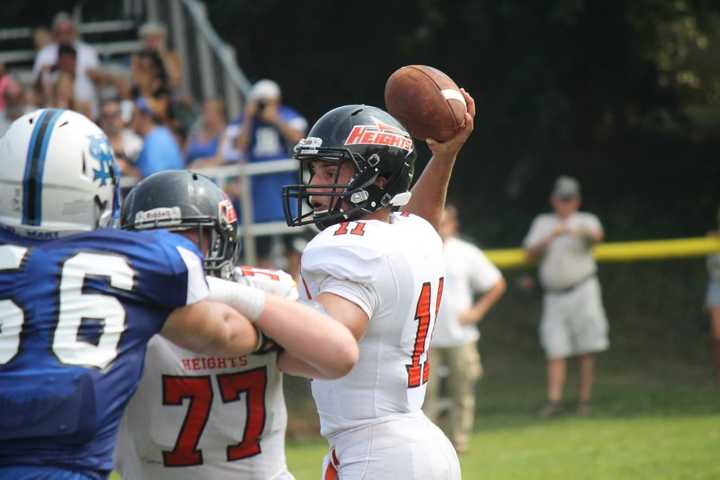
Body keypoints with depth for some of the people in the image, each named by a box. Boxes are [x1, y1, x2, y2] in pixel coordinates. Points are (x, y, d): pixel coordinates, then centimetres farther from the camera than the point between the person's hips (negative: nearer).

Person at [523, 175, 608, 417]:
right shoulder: (542, 223, 14)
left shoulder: (585, 221, 5)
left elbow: (597, 235, -19)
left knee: (586, 352, -3)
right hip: (554, 295, 2)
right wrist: (551, 237, -15)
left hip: (583, 291, -2)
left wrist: (580, 232, -39)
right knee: (555, 351, -5)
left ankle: (584, 401, 1)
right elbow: (531, 252, 2)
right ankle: (553, 401, -10)